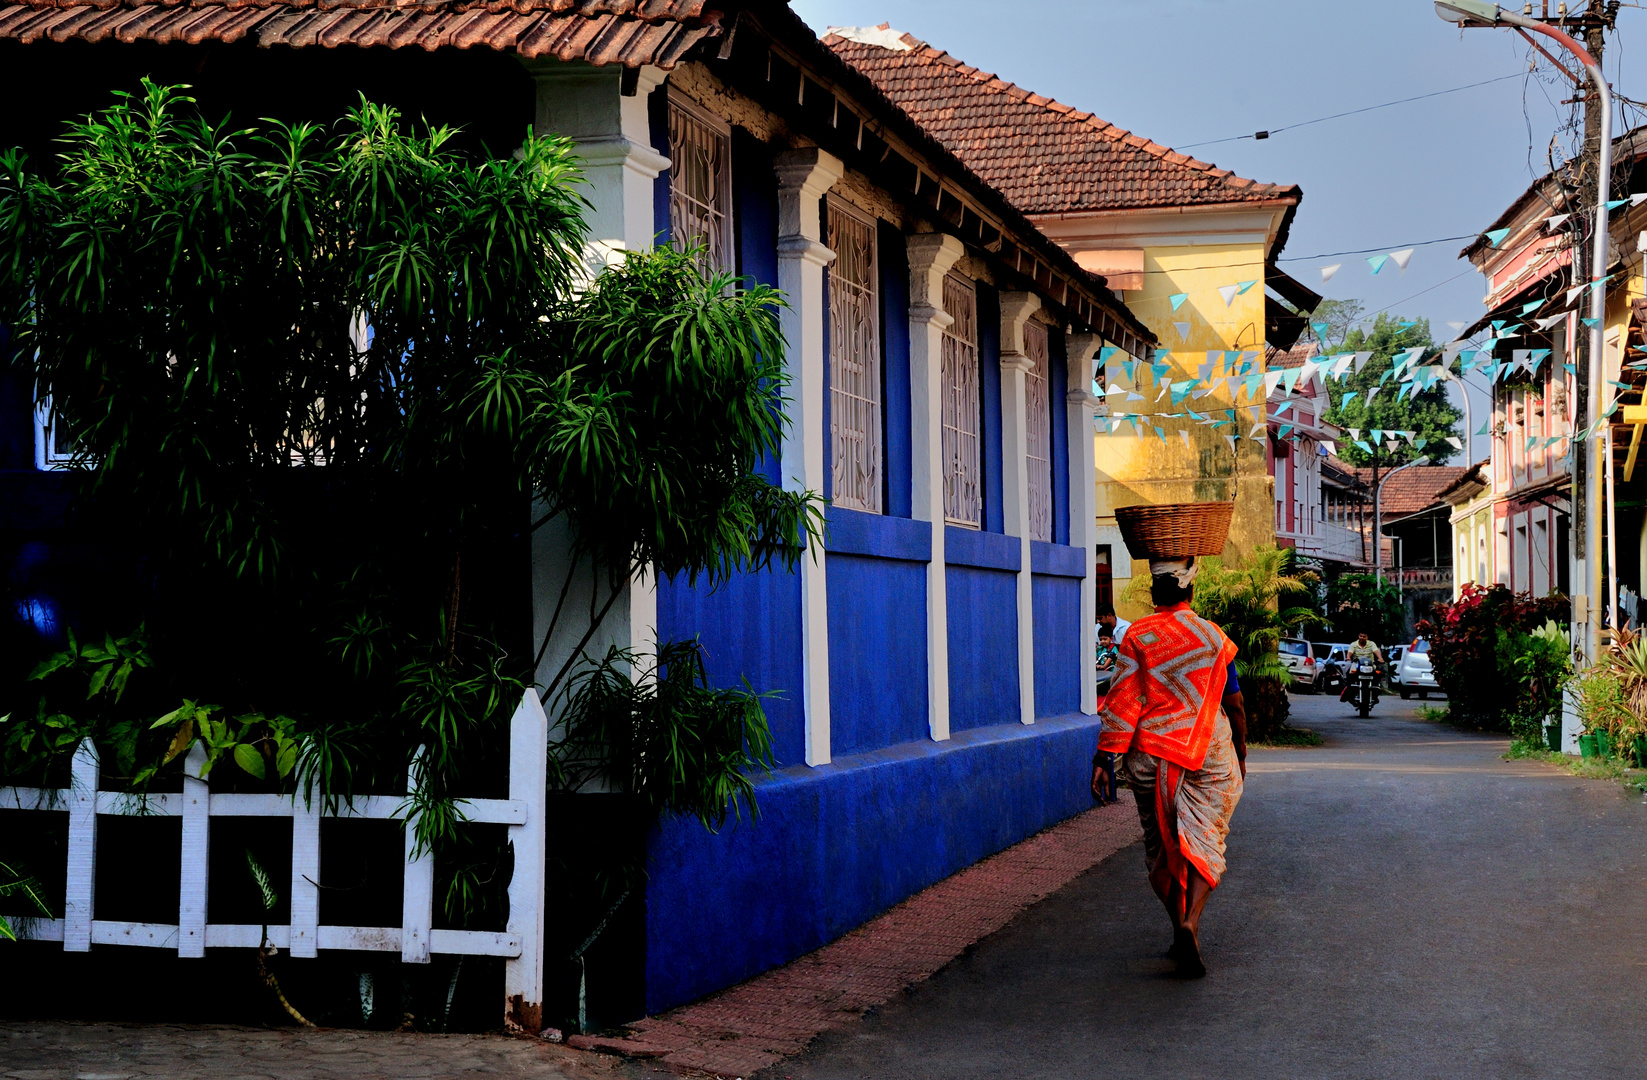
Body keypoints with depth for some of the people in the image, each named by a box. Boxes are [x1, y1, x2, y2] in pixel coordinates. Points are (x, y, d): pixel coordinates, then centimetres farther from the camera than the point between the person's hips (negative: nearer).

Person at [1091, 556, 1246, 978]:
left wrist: (1103, 757, -8)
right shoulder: (1213, 637, 1)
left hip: (1150, 754, 0)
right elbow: (1234, 703, 6)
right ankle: (1190, 923, -24)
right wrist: (1241, 754, 18)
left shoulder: (1136, 637, -3)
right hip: (1209, 753, 0)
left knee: (1160, 846, 13)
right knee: (1204, 841, -3)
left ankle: (1179, 927, 17)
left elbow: (1122, 702, -9)